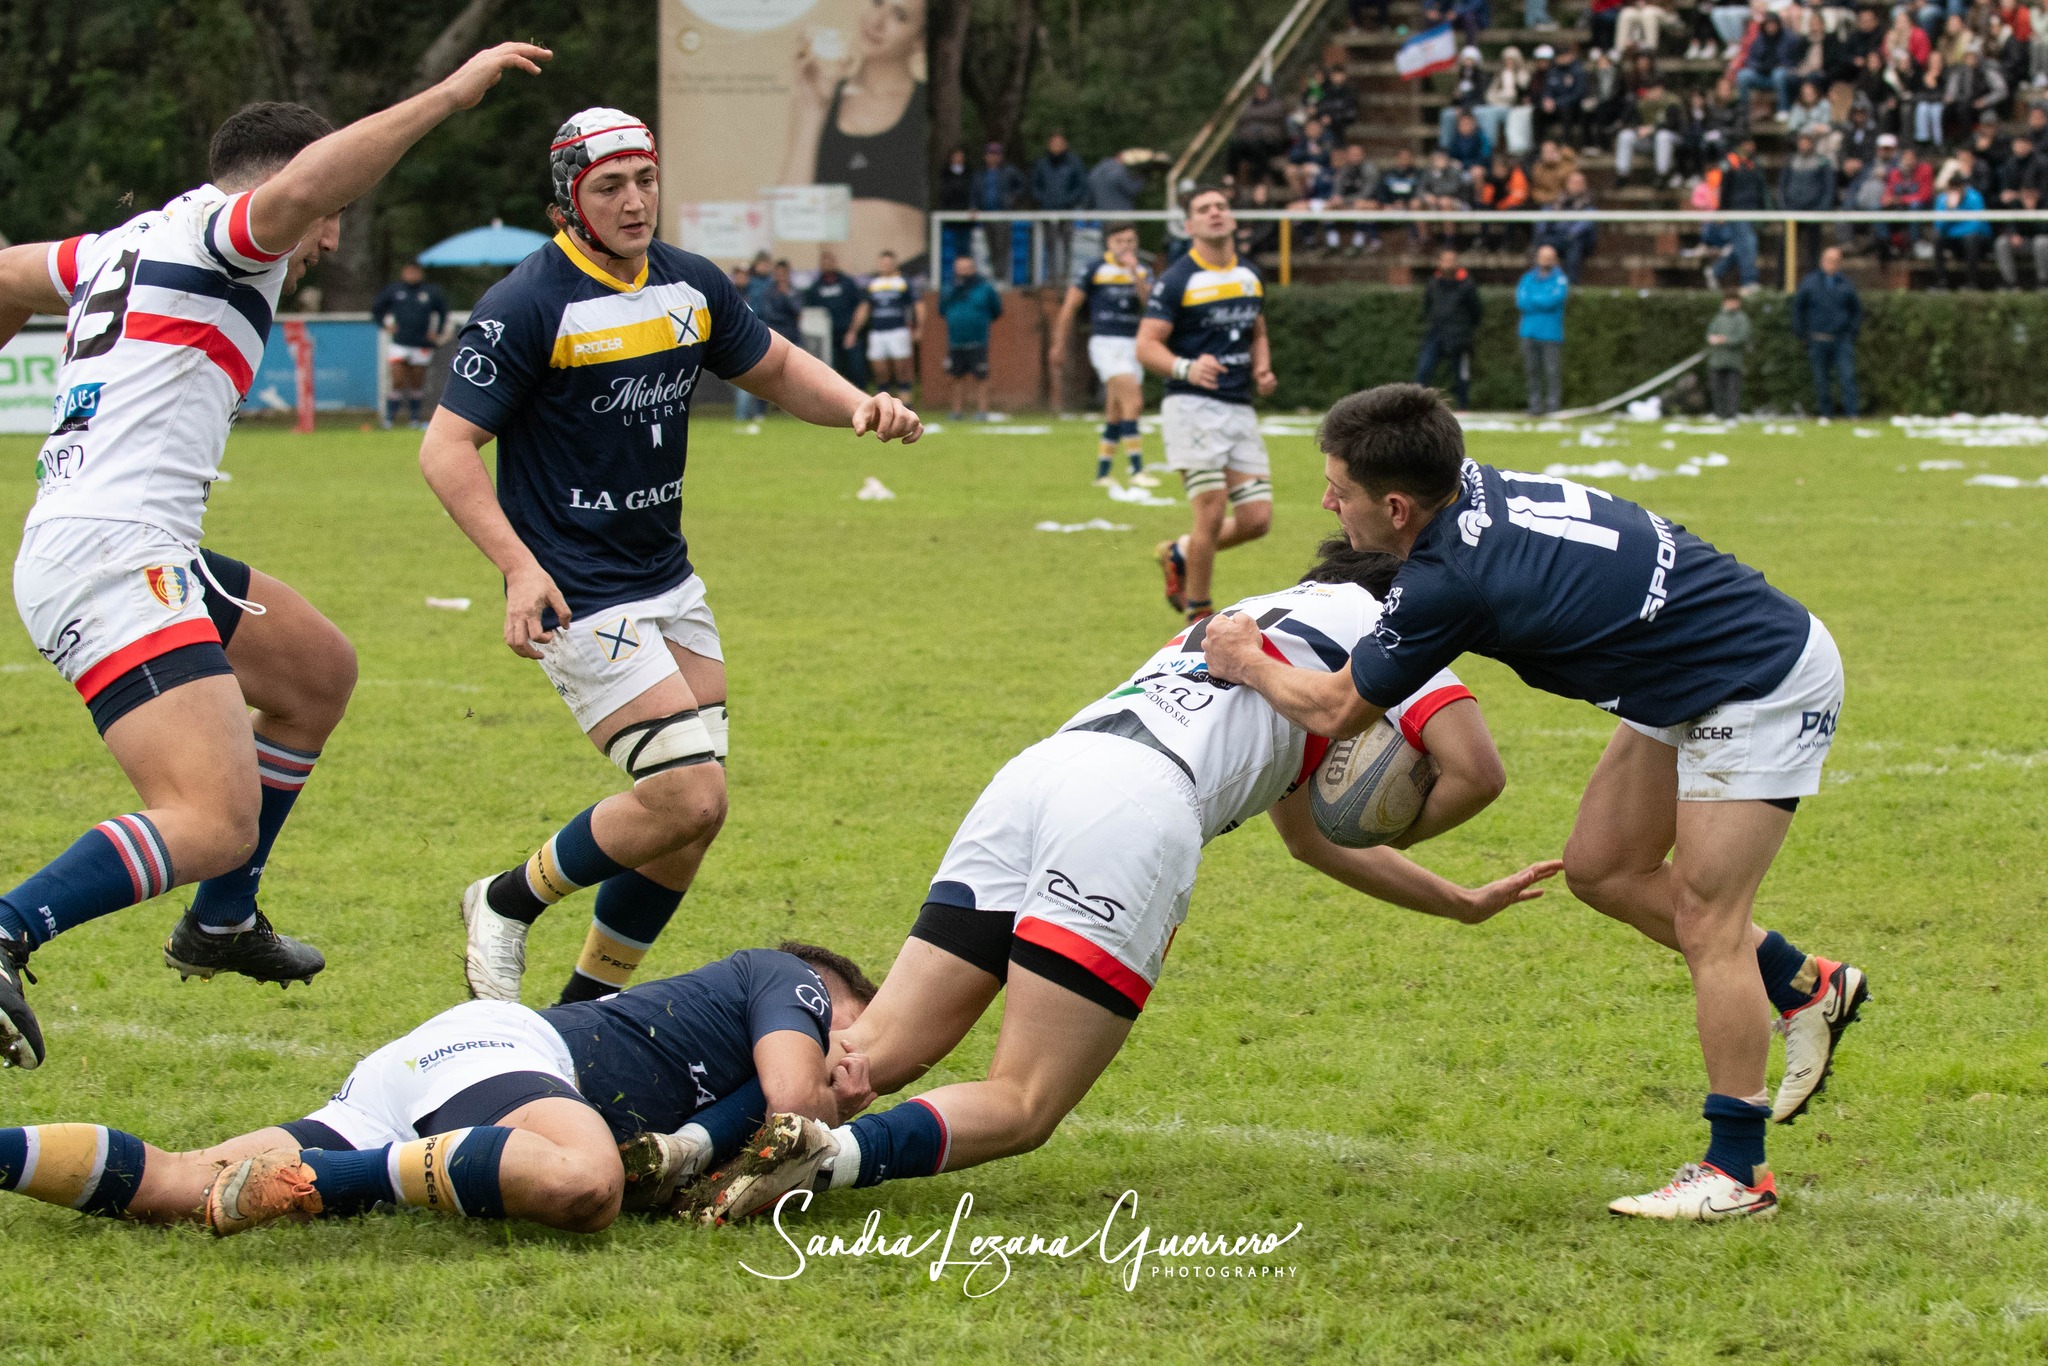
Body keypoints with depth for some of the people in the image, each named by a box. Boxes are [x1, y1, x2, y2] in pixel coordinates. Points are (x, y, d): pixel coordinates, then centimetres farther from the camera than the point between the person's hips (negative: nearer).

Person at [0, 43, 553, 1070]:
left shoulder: (129, 243, 22)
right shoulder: (215, 228, -4)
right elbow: (296, 187, -27)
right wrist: (446, 96, -24)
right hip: (115, 560, -10)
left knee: (318, 673, 28)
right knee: (216, 823, -22)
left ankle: (222, 923, 34)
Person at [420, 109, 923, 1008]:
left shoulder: (691, 285, 6)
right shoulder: (527, 307, -15)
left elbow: (776, 368, 22)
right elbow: (447, 447, -15)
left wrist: (860, 406, 1)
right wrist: (518, 565, -28)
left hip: (669, 582, 8)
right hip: (578, 596, -8)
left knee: (688, 815, 6)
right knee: (690, 797, -16)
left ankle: (590, 1004, 22)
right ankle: (508, 905, 6)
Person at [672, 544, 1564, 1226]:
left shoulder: (1260, 615, 42)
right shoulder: (1377, 619, 20)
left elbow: (1311, 838, 49)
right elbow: (1476, 771, 4)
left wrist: (1463, 904, 53)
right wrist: (1381, 840, 21)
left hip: (1037, 773, 7)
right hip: (1140, 802, -7)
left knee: (879, 1050, 0)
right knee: (1021, 1108, -8)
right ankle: (829, 1155, -34)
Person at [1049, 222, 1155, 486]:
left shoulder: (1143, 271, 9)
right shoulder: (1092, 271, -3)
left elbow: (1148, 301, -8)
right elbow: (1069, 308, 3)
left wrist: (1135, 274, -20)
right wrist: (1059, 346, 5)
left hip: (1133, 344, 5)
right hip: (1105, 343, -5)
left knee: (1116, 415, 9)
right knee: (1132, 402, -19)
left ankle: (1102, 472, 19)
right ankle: (1137, 469, -19)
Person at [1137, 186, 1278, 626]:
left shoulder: (1250, 276, 13)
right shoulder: (1177, 280, -7)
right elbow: (1146, 346, -11)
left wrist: (1262, 370, 6)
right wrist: (1187, 368, -29)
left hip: (1240, 409, 6)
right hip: (1193, 406, -6)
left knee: (1257, 519, 0)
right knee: (1212, 515, -13)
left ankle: (1179, 554, 26)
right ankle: (1198, 612, 6)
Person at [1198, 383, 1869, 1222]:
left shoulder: (1448, 581, -26)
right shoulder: (1474, 490, -2)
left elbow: (1336, 711, -11)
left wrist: (1248, 665, 7)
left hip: (1765, 687, -10)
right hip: (1688, 688, 10)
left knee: (1706, 923, -8)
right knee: (1600, 868, 13)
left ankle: (1737, 1171, -2)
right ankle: (1805, 987, 26)